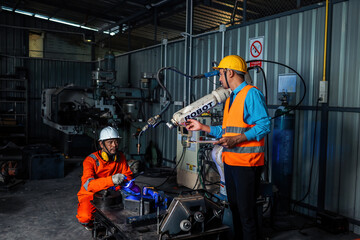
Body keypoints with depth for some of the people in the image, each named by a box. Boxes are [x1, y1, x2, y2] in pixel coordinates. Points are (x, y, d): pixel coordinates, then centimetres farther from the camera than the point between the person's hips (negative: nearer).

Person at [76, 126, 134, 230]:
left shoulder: (120, 157, -3)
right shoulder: (91, 160, -19)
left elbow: (128, 175, 2)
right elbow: (87, 184, -33)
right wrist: (111, 180, -50)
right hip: (90, 195, -4)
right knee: (85, 216, -33)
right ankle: (88, 222, 9)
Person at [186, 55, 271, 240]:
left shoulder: (251, 94, -11)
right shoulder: (230, 98, 19)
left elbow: (264, 125, -20)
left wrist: (236, 139, -25)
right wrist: (202, 127, 17)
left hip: (247, 163, -9)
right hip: (230, 161, 9)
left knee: (246, 210, -3)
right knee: (235, 207, 19)